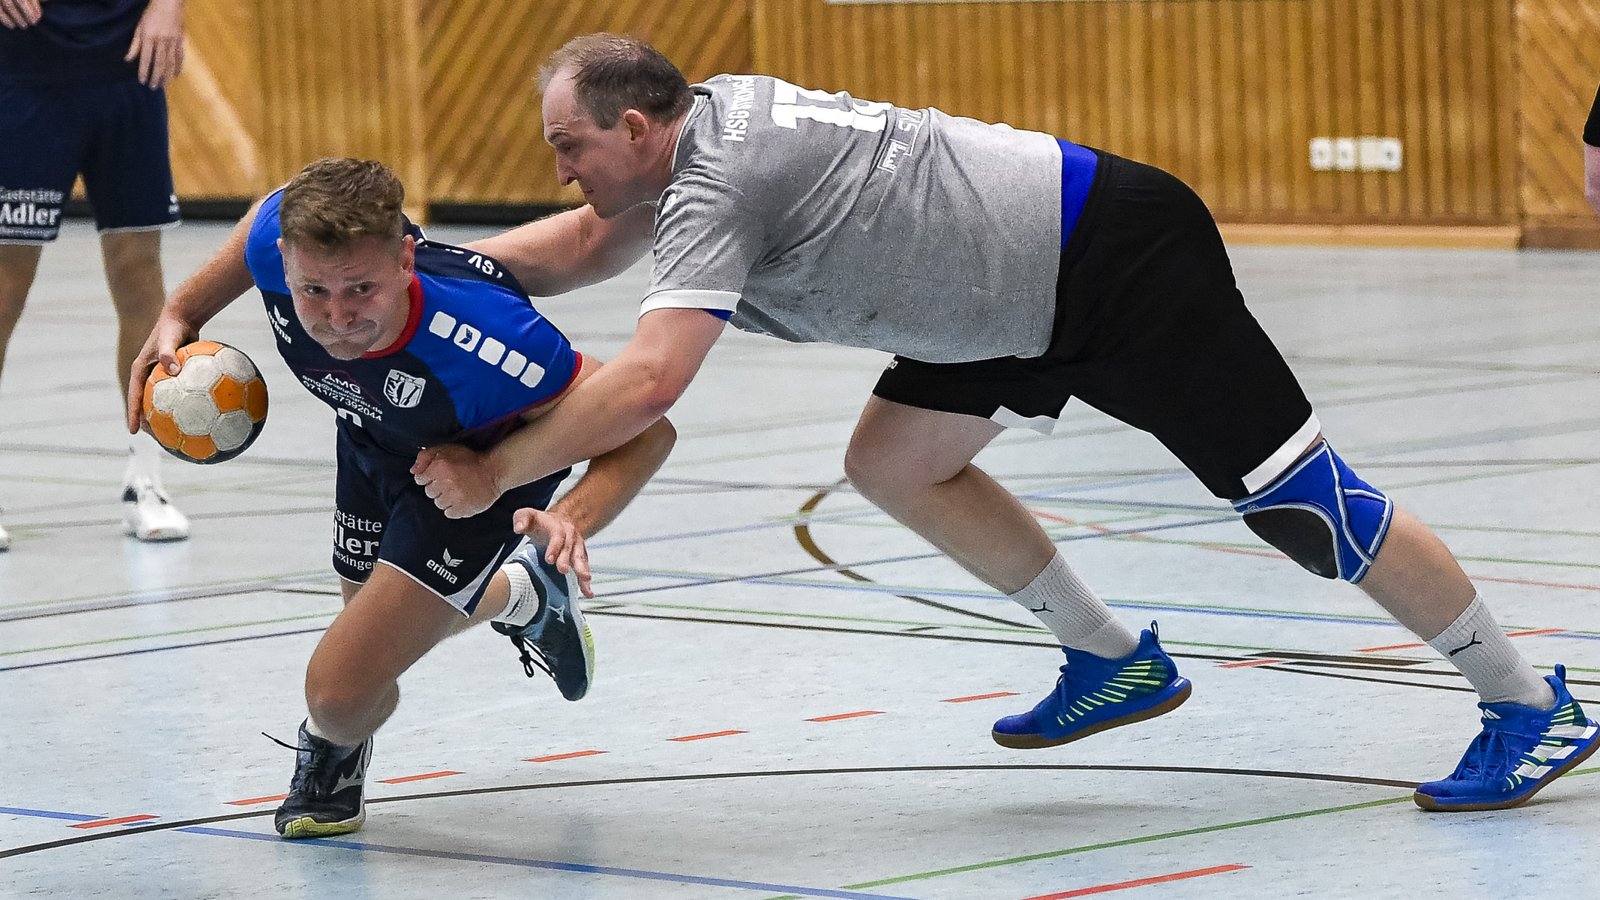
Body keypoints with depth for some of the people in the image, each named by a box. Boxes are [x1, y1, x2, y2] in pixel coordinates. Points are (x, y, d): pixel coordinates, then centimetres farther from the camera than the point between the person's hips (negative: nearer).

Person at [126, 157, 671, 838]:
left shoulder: (481, 342, -47)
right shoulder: (280, 237, -34)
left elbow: (645, 430, -37)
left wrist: (571, 520, -52)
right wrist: (182, 313, -3)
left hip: (485, 464, -5)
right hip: (375, 442, 5)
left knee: (340, 697, -14)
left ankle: (331, 746, 26)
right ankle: (517, 595, 58)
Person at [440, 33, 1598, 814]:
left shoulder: (715, 185, -23)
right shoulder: (704, 120, 6)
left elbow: (645, 382, -35)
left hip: (1119, 259, -10)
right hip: (1036, 291, 10)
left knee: (1303, 502, -5)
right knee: (893, 463, 9)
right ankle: (1113, 661, 20)